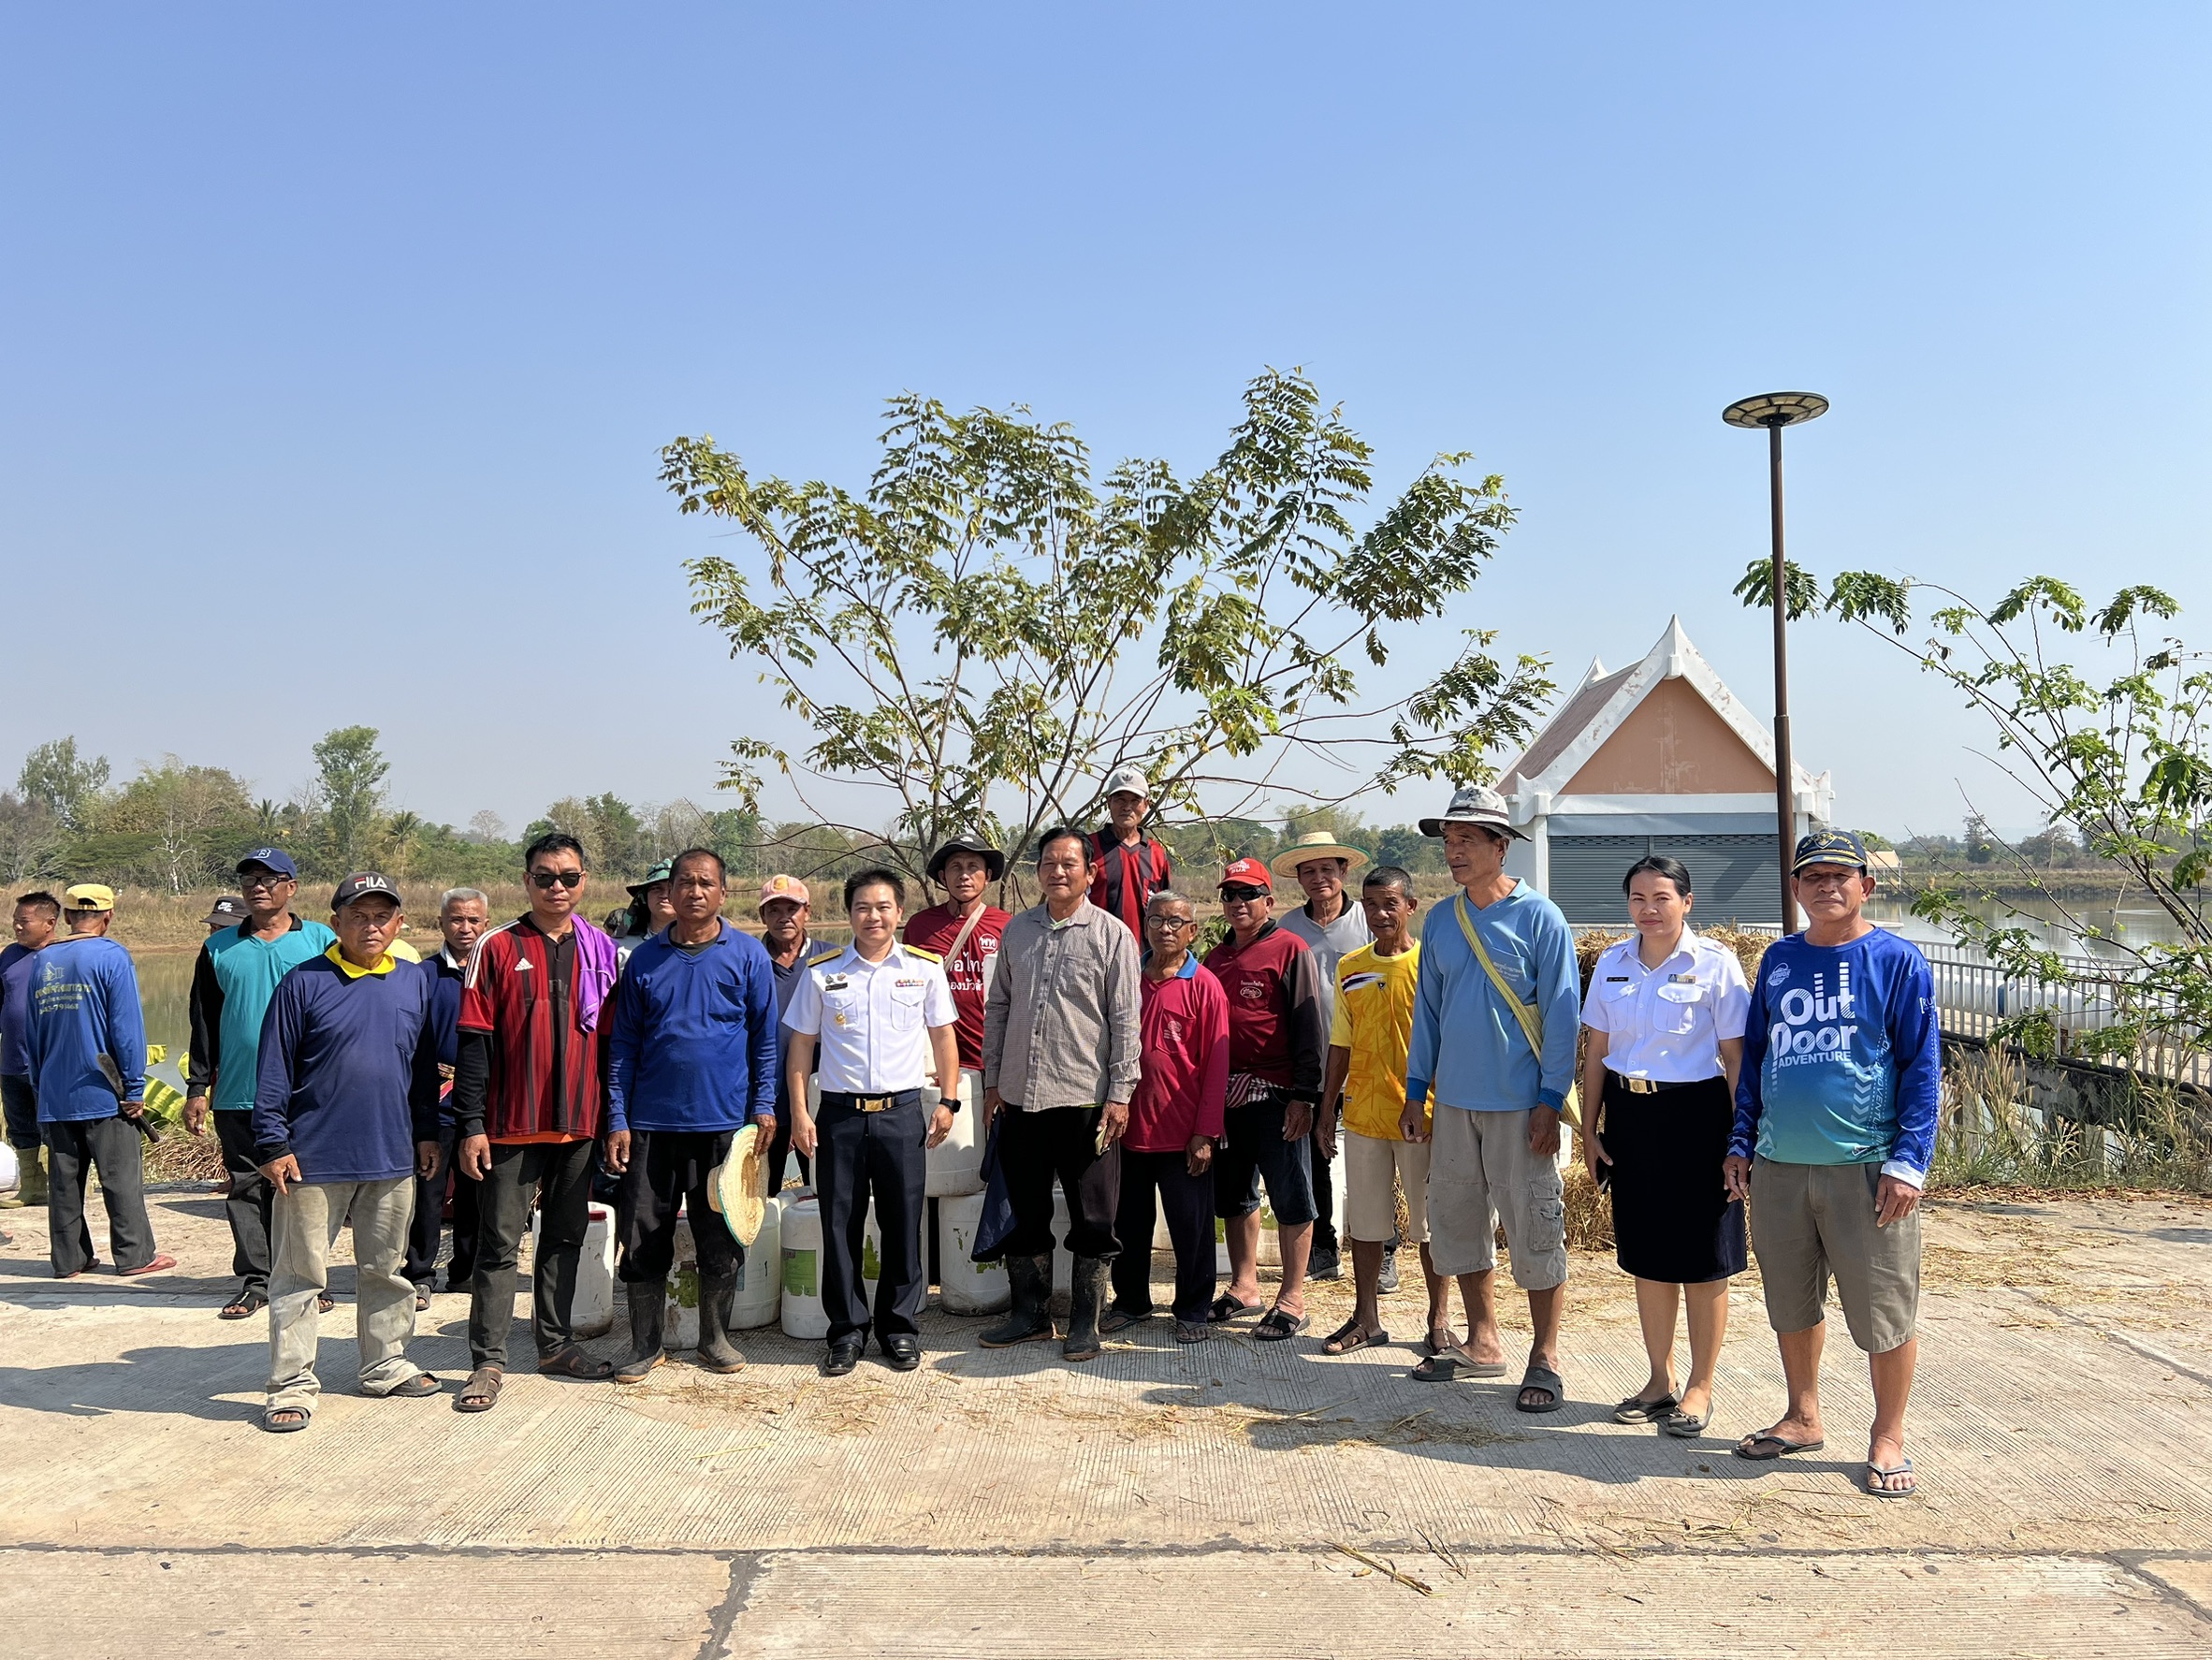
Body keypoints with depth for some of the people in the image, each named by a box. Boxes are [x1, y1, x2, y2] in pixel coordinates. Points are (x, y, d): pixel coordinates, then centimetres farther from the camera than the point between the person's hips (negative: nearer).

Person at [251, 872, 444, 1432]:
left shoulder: (416, 983, 7)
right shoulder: (304, 982, -5)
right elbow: (273, 1071, -5)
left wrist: (426, 1133, 13)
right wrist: (273, 1145, -8)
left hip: (393, 1159, 4)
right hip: (314, 1159, -4)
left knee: (386, 1270, 15)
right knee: (299, 1275, 4)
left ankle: (387, 1365, 28)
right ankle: (292, 1385, 13)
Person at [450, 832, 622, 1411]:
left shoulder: (602, 951, 7)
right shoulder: (498, 947, -3)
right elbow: (474, 1040, -6)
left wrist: (611, 1116, 8)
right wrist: (471, 1124, -11)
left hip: (579, 1124, 4)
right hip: (511, 1125, -4)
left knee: (566, 1237, 13)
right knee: (500, 1243, 0)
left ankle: (556, 1343, 26)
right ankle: (488, 1362, 8)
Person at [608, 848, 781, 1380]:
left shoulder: (748, 954, 1)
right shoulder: (645, 959, 5)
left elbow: (764, 1037, 4)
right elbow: (623, 1043, 6)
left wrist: (763, 1105, -3)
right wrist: (617, 1120, 0)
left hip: (724, 1121, -1)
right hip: (651, 1122, 1)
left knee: (721, 1240, 9)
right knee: (644, 1239, 5)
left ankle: (715, 1337, 25)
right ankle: (645, 1345, 19)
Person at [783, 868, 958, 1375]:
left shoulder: (925, 968, 3)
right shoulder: (821, 973, 4)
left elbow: (943, 1036, 11)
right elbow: (801, 1045, 8)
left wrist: (948, 1100, 3)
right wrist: (799, 1113, 2)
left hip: (902, 1113, 0)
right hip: (840, 1114, 1)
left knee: (903, 1224, 5)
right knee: (840, 1225, 4)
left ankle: (899, 1328, 19)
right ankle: (847, 1331, 17)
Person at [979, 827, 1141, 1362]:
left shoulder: (1112, 935, -2)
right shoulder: (1017, 930, 9)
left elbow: (1126, 1020, -4)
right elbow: (997, 1007, 14)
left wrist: (1120, 1093, -9)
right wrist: (992, 1082, 10)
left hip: (1086, 1098, -4)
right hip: (1020, 1096, 4)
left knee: (1092, 1218, 4)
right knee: (1026, 1213, 13)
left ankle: (1085, 1323, 17)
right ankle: (1031, 1313, 27)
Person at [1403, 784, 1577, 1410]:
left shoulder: (1538, 917, -7)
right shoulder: (1440, 921, 8)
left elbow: (1562, 1013, -8)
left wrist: (1550, 1102, -13)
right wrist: (1416, 1089, 10)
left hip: (1520, 1104, -6)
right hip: (1454, 1101, 6)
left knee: (1534, 1229, 0)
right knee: (1456, 1223, 12)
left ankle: (1544, 1359, 12)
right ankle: (1482, 1343, 27)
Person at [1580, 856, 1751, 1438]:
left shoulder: (1715, 964, -6)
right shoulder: (1612, 963, 7)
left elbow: (1735, 1057, -6)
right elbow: (1596, 1051, 11)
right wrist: (1589, 1130, 8)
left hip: (1695, 1117, -4)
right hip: (1629, 1116, 4)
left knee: (1702, 1260, 5)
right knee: (1647, 1256, 12)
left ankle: (1699, 1388, 19)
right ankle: (1661, 1379, 26)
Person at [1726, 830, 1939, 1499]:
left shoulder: (1897, 960, -3)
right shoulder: (1778, 960, 10)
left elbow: (1922, 1067, -5)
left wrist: (1909, 1161, -11)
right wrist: (1741, 1141, 11)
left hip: (1866, 1165, -4)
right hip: (1779, 1166, 5)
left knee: (1884, 1311, 4)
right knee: (1790, 1303, 15)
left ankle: (1887, 1440, 22)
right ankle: (1803, 1418, 32)